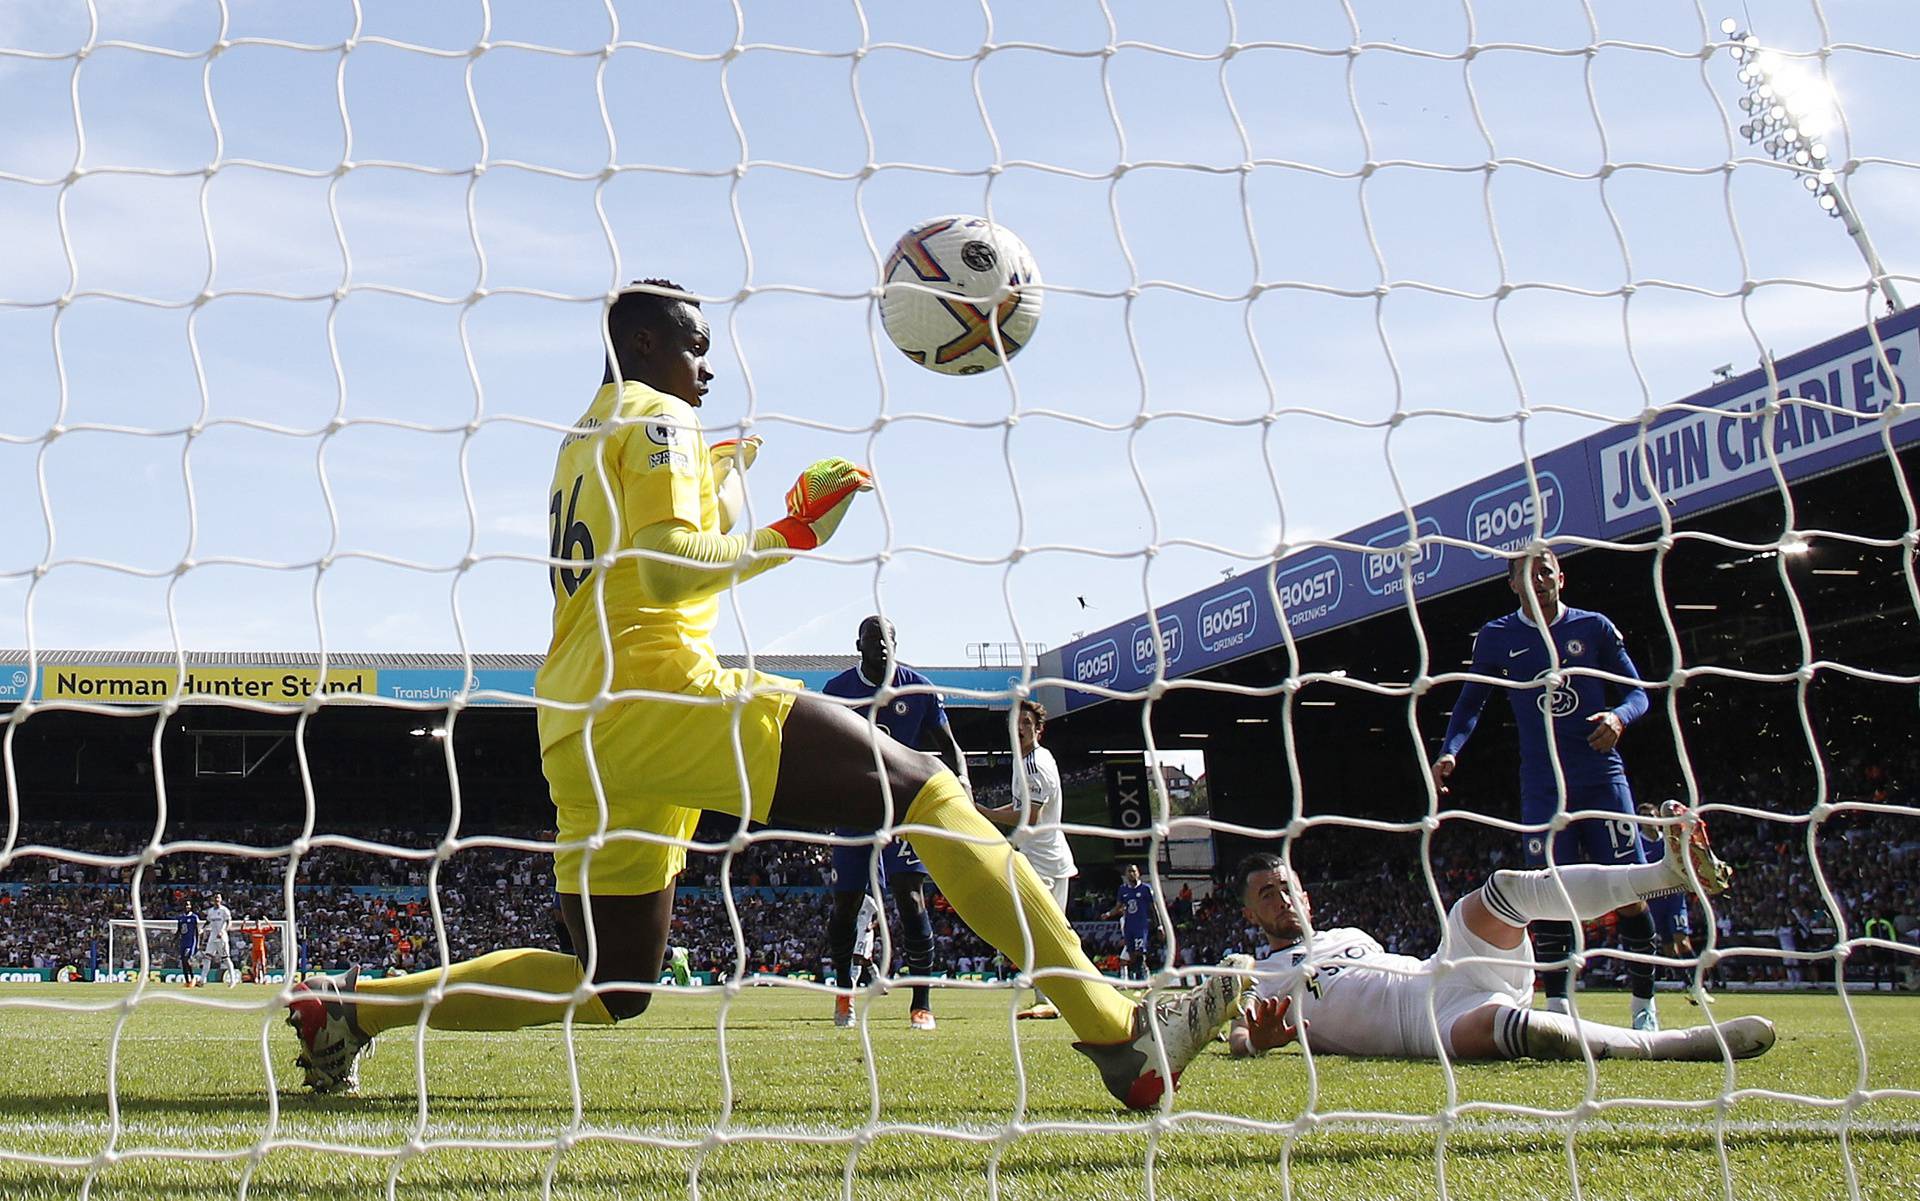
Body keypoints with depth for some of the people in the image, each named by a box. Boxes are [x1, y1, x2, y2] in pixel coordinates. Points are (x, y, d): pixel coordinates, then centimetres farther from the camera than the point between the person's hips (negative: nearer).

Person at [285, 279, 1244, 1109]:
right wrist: (790, 532, -10)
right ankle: (1120, 1035, -22)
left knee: (608, 987, 18)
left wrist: (706, 482, 34)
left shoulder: (581, 441, 27)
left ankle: (350, 1007, 14)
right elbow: (667, 570, -15)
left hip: (575, 733, 9)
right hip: (660, 692, -9)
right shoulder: (656, 415, 0)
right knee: (928, 791, -13)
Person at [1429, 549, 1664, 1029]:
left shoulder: (1594, 628, 4)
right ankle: (1557, 1006, 0)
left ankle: (1644, 1008, 7)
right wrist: (1449, 752, -6)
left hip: (1603, 777, 0)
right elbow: (1470, 704, 12)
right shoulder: (1496, 638, 5)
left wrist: (1619, 716, -17)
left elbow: (1637, 692, 6)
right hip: (1543, 786, 0)